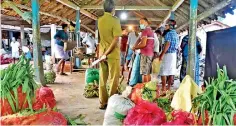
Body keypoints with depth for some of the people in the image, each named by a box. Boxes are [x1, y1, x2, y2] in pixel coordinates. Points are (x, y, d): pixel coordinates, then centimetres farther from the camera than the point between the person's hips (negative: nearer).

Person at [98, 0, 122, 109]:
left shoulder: (100, 20, 7)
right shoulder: (115, 20, -10)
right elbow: (116, 39, -18)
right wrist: (106, 53, -16)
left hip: (102, 53, 6)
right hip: (112, 54, -6)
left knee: (102, 79, 10)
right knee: (113, 79, 3)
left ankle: (103, 103, 17)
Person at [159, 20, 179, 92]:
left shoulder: (168, 33, -10)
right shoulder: (176, 34, 17)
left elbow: (167, 44, -20)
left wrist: (162, 54, -20)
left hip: (168, 54, -9)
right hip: (174, 54, 9)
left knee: (163, 71, -5)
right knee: (171, 71, 8)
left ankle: (163, 88, -5)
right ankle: (169, 87, 13)